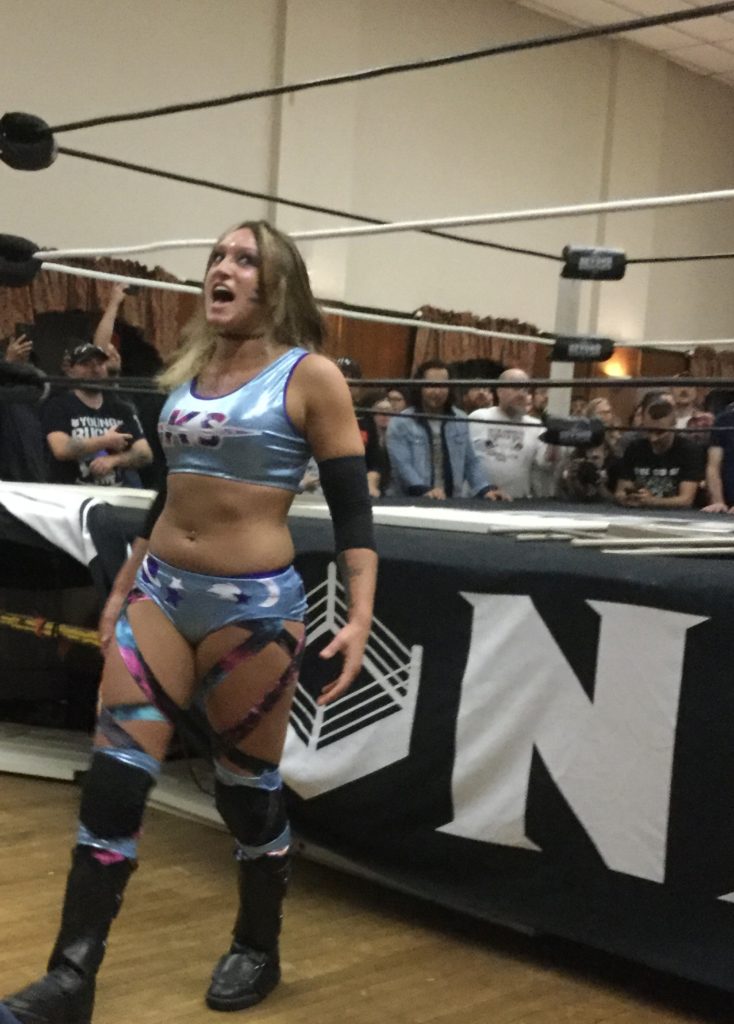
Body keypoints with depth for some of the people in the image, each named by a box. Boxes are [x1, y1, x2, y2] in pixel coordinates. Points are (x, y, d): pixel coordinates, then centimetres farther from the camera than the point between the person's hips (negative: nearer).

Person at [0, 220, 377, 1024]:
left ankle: (257, 951, 30)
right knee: (112, 778, -1)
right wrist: (123, 587, 22)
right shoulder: (190, 370, 11)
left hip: (253, 604, -5)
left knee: (247, 787, 7)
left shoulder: (310, 377, -6)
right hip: (160, 592, 5)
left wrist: (359, 616, -19)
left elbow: (351, 509, -8)